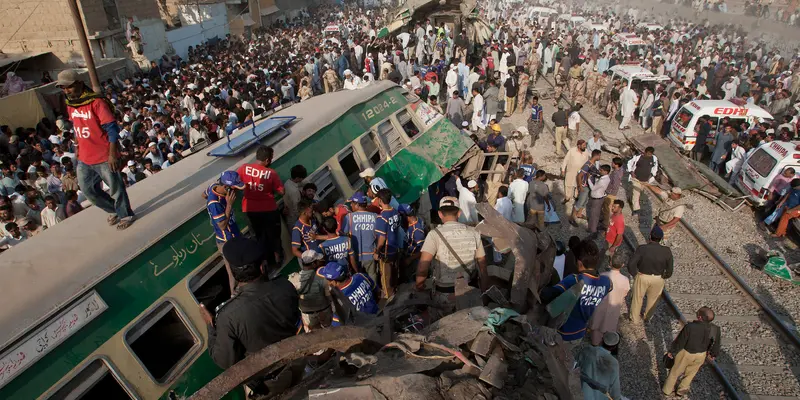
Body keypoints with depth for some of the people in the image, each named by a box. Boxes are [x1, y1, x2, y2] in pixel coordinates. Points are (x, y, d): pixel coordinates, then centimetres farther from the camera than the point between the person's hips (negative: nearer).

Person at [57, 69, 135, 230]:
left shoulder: (96, 102, -16)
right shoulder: (70, 104, 7)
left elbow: (112, 129, -18)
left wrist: (112, 154, -20)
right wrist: (78, 148, 20)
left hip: (104, 157, -8)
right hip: (85, 158, 8)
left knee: (115, 188, 5)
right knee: (88, 190, 17)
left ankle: (126, 215, 24)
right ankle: (113, 210, 37)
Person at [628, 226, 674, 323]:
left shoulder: (642, 248, -26)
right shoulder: (667, 251, -19)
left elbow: (631, 264, -28)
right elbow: (669, 269, -11)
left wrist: (634, 274, -10)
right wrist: (664, 277, 8)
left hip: (642, 277, -2)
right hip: (658, 279, 2)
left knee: (638, 298, 22)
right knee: (653, 299, 27)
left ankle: (635, 318, 40)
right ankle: (647, 317, 49)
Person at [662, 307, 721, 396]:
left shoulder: (690, 327, -35)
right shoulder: (715, 330, -23)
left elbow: (680, 341, -20)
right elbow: (717, 344, -3)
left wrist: (672, 351, -2)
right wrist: (713, 354, 18)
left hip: (686, 353, -3)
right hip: (701, 355, 3)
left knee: (675, 371, 21)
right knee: (690, 372, 29)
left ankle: (667, 390, 40)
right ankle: (682, 390, 47)